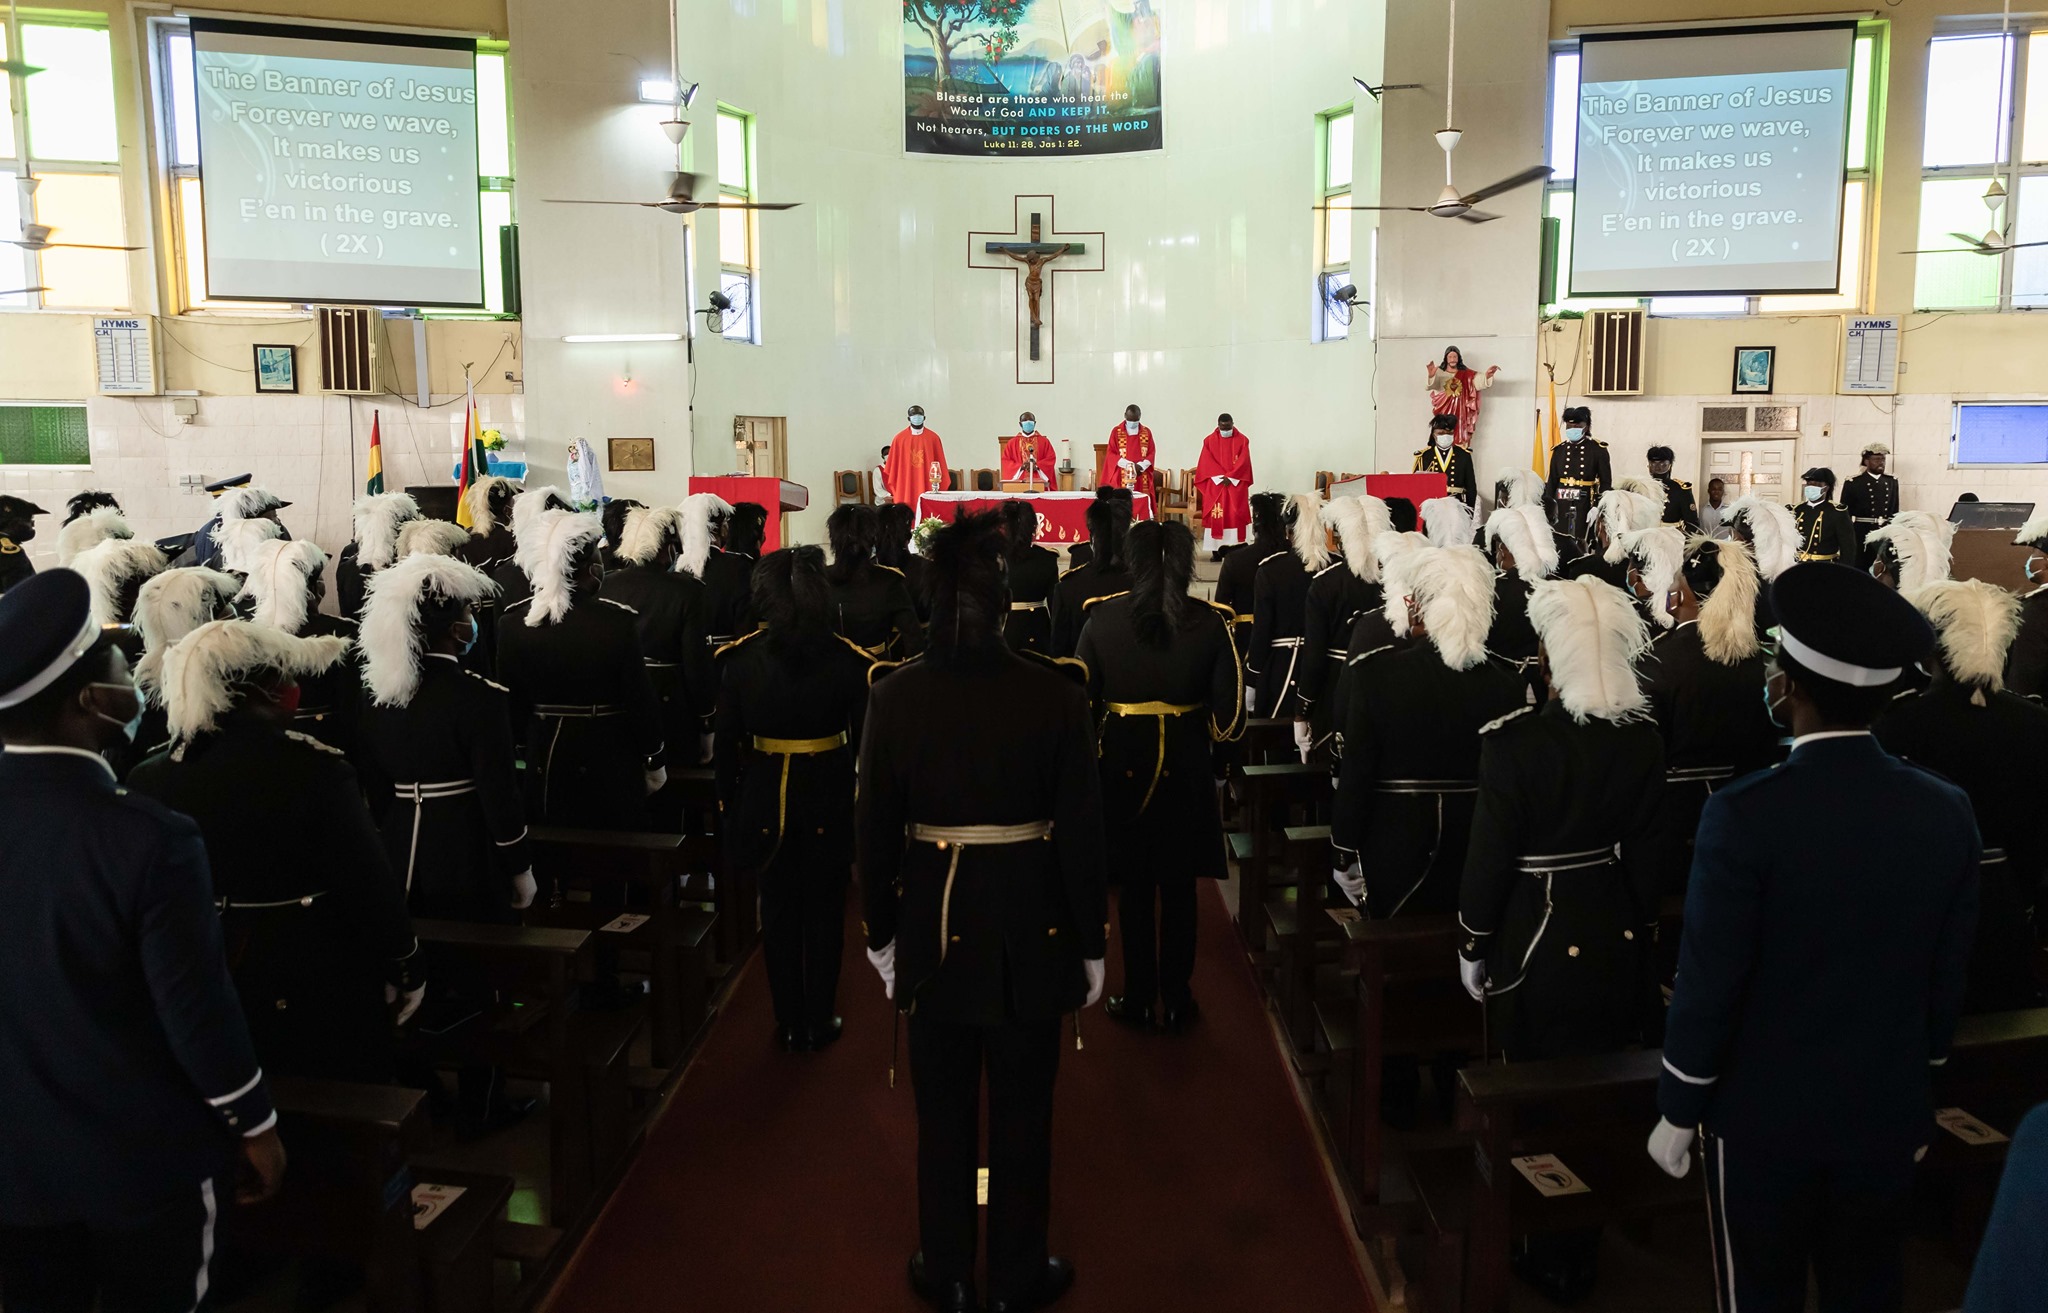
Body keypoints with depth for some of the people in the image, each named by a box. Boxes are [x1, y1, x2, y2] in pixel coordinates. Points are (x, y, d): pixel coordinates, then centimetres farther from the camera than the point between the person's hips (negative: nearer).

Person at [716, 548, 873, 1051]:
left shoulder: (739, 658, -9)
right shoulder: (848, 659, -12)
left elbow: (727, 740, -4)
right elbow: (864, 741, -7)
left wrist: (728, 800, 6)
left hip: (765, 798, 1)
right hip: (828, 798, -1)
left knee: (778, 911, 14)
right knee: (824, 910, 14)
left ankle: (789, 1025, 23)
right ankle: (820, 1022, 24)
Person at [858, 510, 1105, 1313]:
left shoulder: (894, 696, -9)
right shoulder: (1055, 696, -13)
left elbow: (875, 830, -3)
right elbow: (1082, 832, -9)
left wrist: (882, 932, 9)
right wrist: (1091, 943, 2)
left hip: (934, 924, 2)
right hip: (1029, 925, -1)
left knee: (943, 1112, 17)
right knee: (1022, 1111, 15)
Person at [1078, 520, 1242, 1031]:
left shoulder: (1102, 618, -9)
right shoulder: (1210, 622, -9)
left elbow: (1082, 699, -6)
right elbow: (1230, 713, -11)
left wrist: (1089, 755, 8)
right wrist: (1210, 729, 11)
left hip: (1123, 768, 0)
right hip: (1184, 771, 0)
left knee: (1134, 890, 13)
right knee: (1179, 891, 12)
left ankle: (1138, 1000, 21)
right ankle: (1176, 1003, 20)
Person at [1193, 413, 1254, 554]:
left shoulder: (1242, 440, 3)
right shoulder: (1209, 440, 4)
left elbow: (1243, 462, -5)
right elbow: (1207, 463, -3)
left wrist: (1230, 477, -15)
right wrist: (1221, 477, -13)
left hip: (1236, 484, 0)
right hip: (1215, 484, 0)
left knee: (1235, 516, -4)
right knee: (1215, 517, -4)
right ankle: (1216, 550, -2)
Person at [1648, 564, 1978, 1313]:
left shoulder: (1747, 813, -22)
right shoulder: (1946, 811, -7)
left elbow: (1709, 982, -17)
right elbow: (1949, 979, 2)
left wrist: (1678, 1112, -4)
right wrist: (1918, 1085, 17)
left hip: (1765, 1118, -4)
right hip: (1889, 1116, 4)